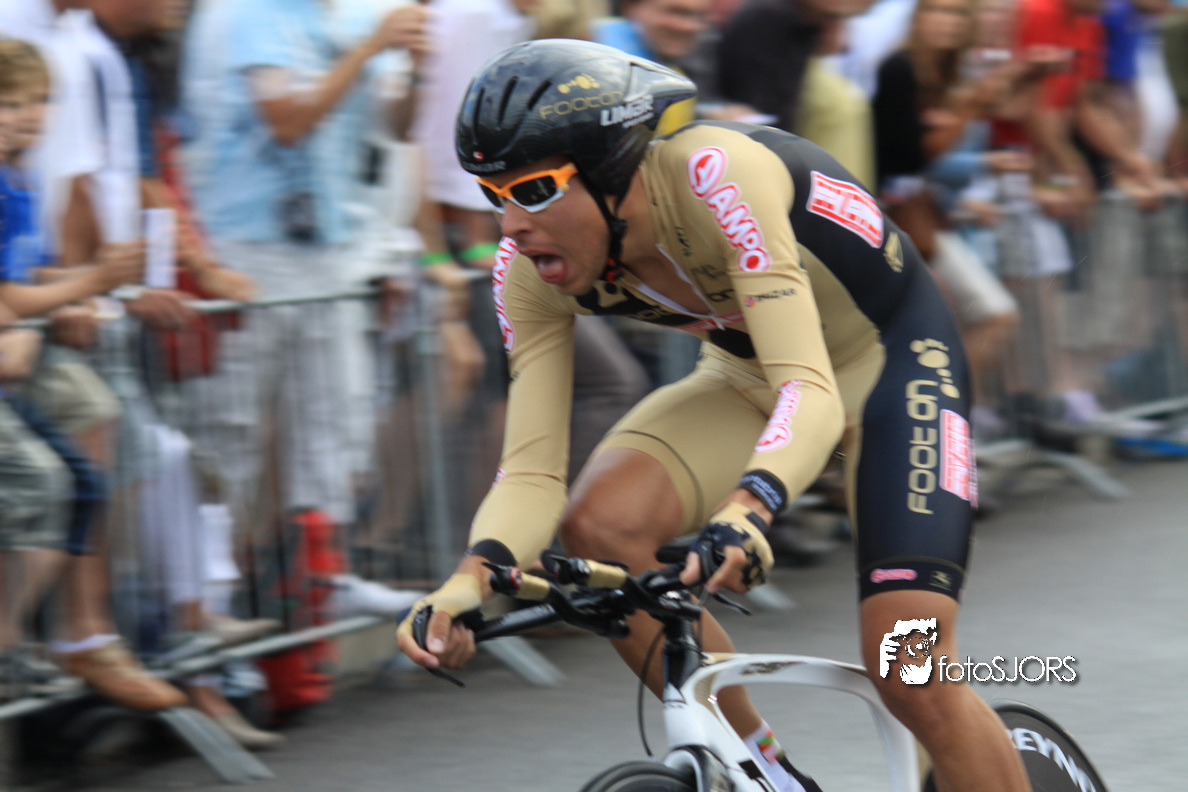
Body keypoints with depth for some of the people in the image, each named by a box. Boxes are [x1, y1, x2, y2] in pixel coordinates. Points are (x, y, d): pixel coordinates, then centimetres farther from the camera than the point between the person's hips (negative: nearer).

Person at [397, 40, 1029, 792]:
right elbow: (532, 474, -20)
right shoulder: (531, 276, -18)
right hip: (747, 376, 5)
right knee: (598, 523, -22)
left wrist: (746, 509, -61)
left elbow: (812, 393, -42)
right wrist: (475, 573, -41)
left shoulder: (716, 175, -35)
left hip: (890, 359, -5)